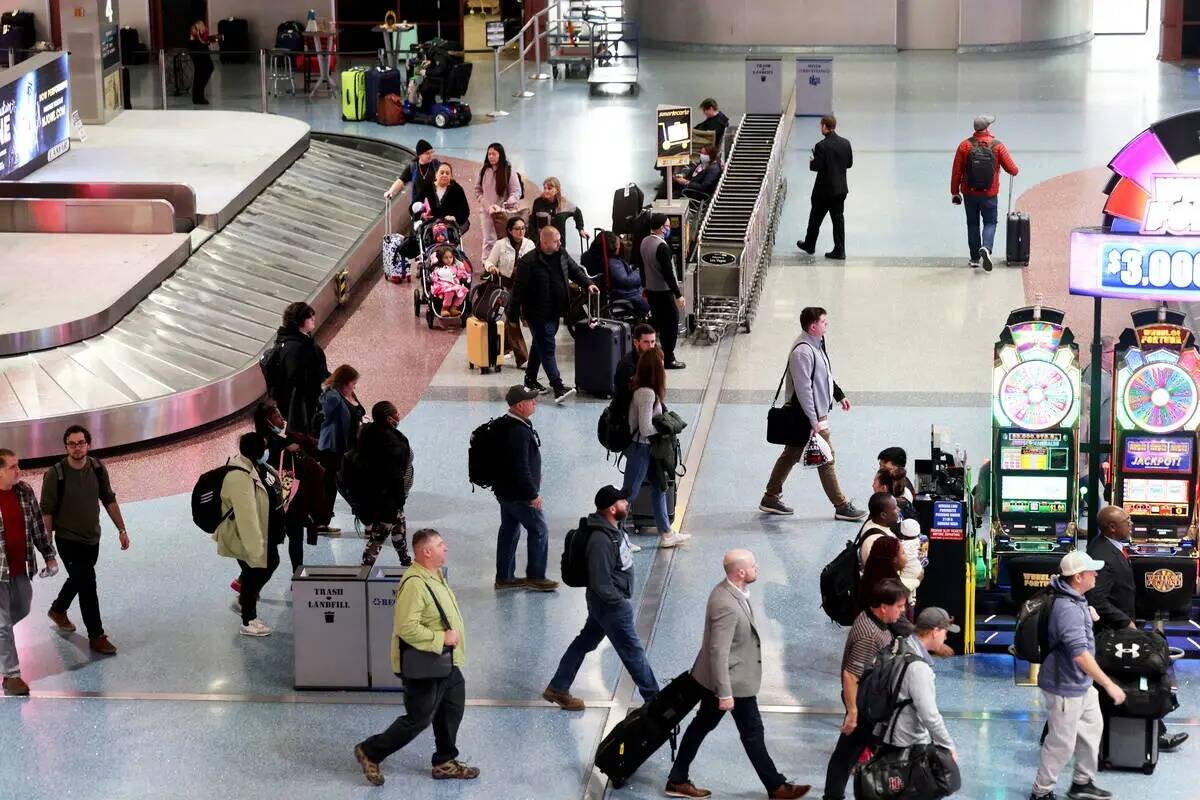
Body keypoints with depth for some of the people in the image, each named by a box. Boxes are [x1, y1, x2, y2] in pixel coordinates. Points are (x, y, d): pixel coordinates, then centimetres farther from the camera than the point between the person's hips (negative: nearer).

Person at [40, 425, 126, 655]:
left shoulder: (97, 468, -6)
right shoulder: (56, 474, -20)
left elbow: (109, 500, 6)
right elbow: (47, 511, -13)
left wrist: (121, 529, 6)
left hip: (92, 539, 6)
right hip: (68, 540, -6)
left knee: (78, 579, 24)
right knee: (87, 585, -8)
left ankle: (58, 611, 51)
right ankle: (97, 637, 2)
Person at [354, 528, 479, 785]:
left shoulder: (435, 574, 6)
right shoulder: (415, 583, -27)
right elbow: (406, 627, -32)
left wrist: (452, 635, 16)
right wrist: (441, 638, -25)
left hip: (444, 662, 10)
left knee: (452, 710, 17)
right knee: (418, 719, 0)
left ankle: (445, 763, 31)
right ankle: (369, 752, 14)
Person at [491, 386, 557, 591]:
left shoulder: (505, 424, 7)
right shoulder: (519, 431, -26)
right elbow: (521, 467, -27)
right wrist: (533, 494, -19)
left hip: (504, 490, 10)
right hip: (519, 495, -10)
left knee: (509, 531, 17)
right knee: (539, 530, 2)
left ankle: (504, 577, 25)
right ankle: (535, 577, 9)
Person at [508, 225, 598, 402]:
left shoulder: (562, 255, 4)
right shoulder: (529, 261, -19)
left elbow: (575, 271, 18)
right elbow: (518, 288, -16)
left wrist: (588, 283, -1)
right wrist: (513, 315, -14)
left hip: (554, 313, 8)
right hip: (538, 314, -8)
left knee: (540, 346, 21)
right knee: (547, 349, -10)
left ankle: (530, 379, 36)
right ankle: (558, 387, -14)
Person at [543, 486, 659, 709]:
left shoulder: (614, 529, 0)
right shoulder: (601, 541, -31)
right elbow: (601, 585, -28)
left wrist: (623, 600, 15)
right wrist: (622, 603, -16)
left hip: (606, 603, 10)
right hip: (610, 605, -10)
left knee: (585, 641, 19)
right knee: (633, 651, 4)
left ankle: (557, 689, 30)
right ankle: (653, 698, 18)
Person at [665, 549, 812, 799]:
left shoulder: (727, 590, -1)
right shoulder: (727, 606, -32)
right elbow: (719, 652, -29)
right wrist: (725, 694, -24)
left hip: (715, 677, 9)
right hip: (735, 681, -9)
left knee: (703, 724, 17)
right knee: (753, 733, 7)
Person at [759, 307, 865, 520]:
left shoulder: (817, 344, 8)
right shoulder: (803, 351, -24)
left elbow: (825, 376, 24)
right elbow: (803, 388, -26)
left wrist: (839, 395, 26)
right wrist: (813, 421, -26)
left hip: (818, 411, 10)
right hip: (809, 414, -10)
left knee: (791, 454, 17)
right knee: (826, 459, -1)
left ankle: (770, 498, 26)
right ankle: (841, 506, 7)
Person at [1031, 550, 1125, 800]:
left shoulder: (1076, 600, 3)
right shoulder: (1068, 609, -30)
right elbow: (1080, 654, -36)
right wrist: (1109, 685, -34)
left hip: (1082, 684, 10)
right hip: (1065, 687, -10)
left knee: (1092, 728, 21)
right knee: (1062, 743, 1)